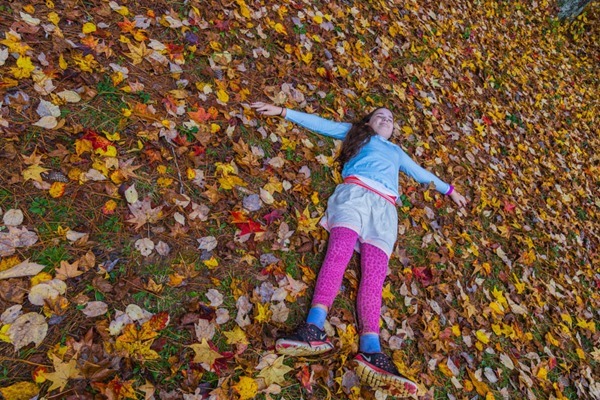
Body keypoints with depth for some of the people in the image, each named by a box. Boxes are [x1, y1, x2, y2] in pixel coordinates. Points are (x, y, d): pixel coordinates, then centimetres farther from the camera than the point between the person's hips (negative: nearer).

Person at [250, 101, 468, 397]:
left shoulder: (397, 151, 41)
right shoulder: (356, 133, 32)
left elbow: (420, 173, 49)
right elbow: (322, 124, 25)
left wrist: (449, 189, 54)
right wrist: (282, 111, 18)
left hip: (384, 206, 3)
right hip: (355, 192, -2)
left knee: (375, 271, -20)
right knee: (340, 250, -29)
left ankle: (370, 350, -38)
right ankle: (315, 328, -44)